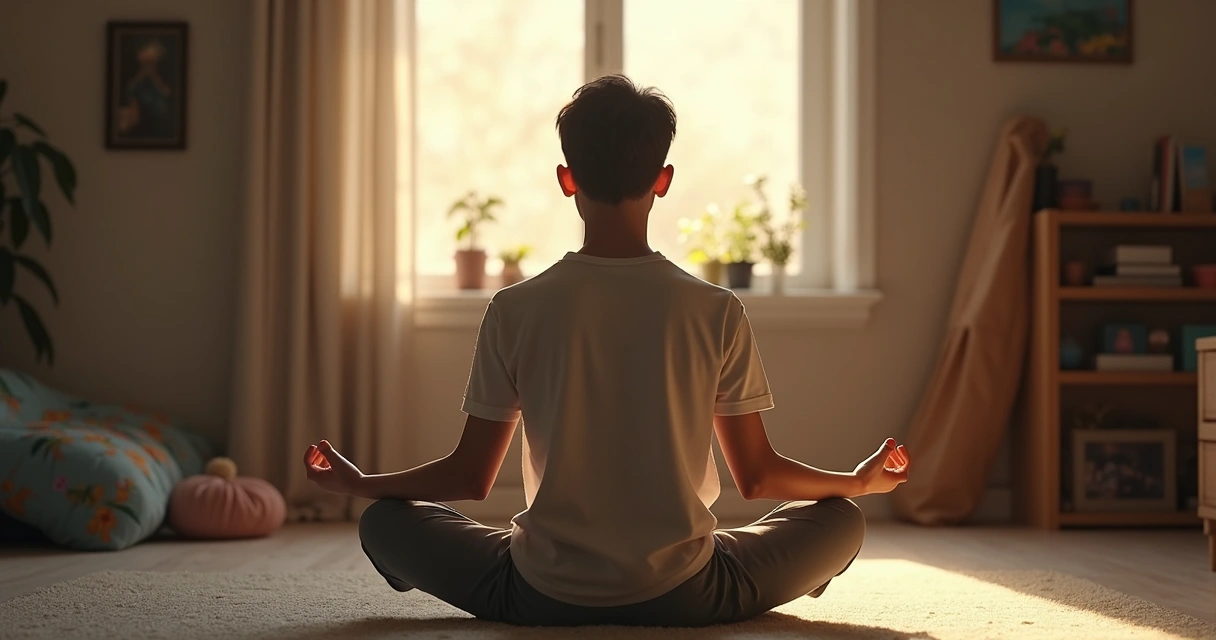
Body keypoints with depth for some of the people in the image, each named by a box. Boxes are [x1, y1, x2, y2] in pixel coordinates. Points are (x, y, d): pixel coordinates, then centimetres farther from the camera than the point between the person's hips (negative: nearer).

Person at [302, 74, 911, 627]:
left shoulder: (515, 310, -8)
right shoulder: (717, 312, -7)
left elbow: (470, 476, -1)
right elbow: (757, 476, 1)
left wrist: (359, 483, 18)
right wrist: (862, 481, 20)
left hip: (542, 598, -1)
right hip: (684, 601, 1)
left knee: (384, 523, 20)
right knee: (841, 521, 21)